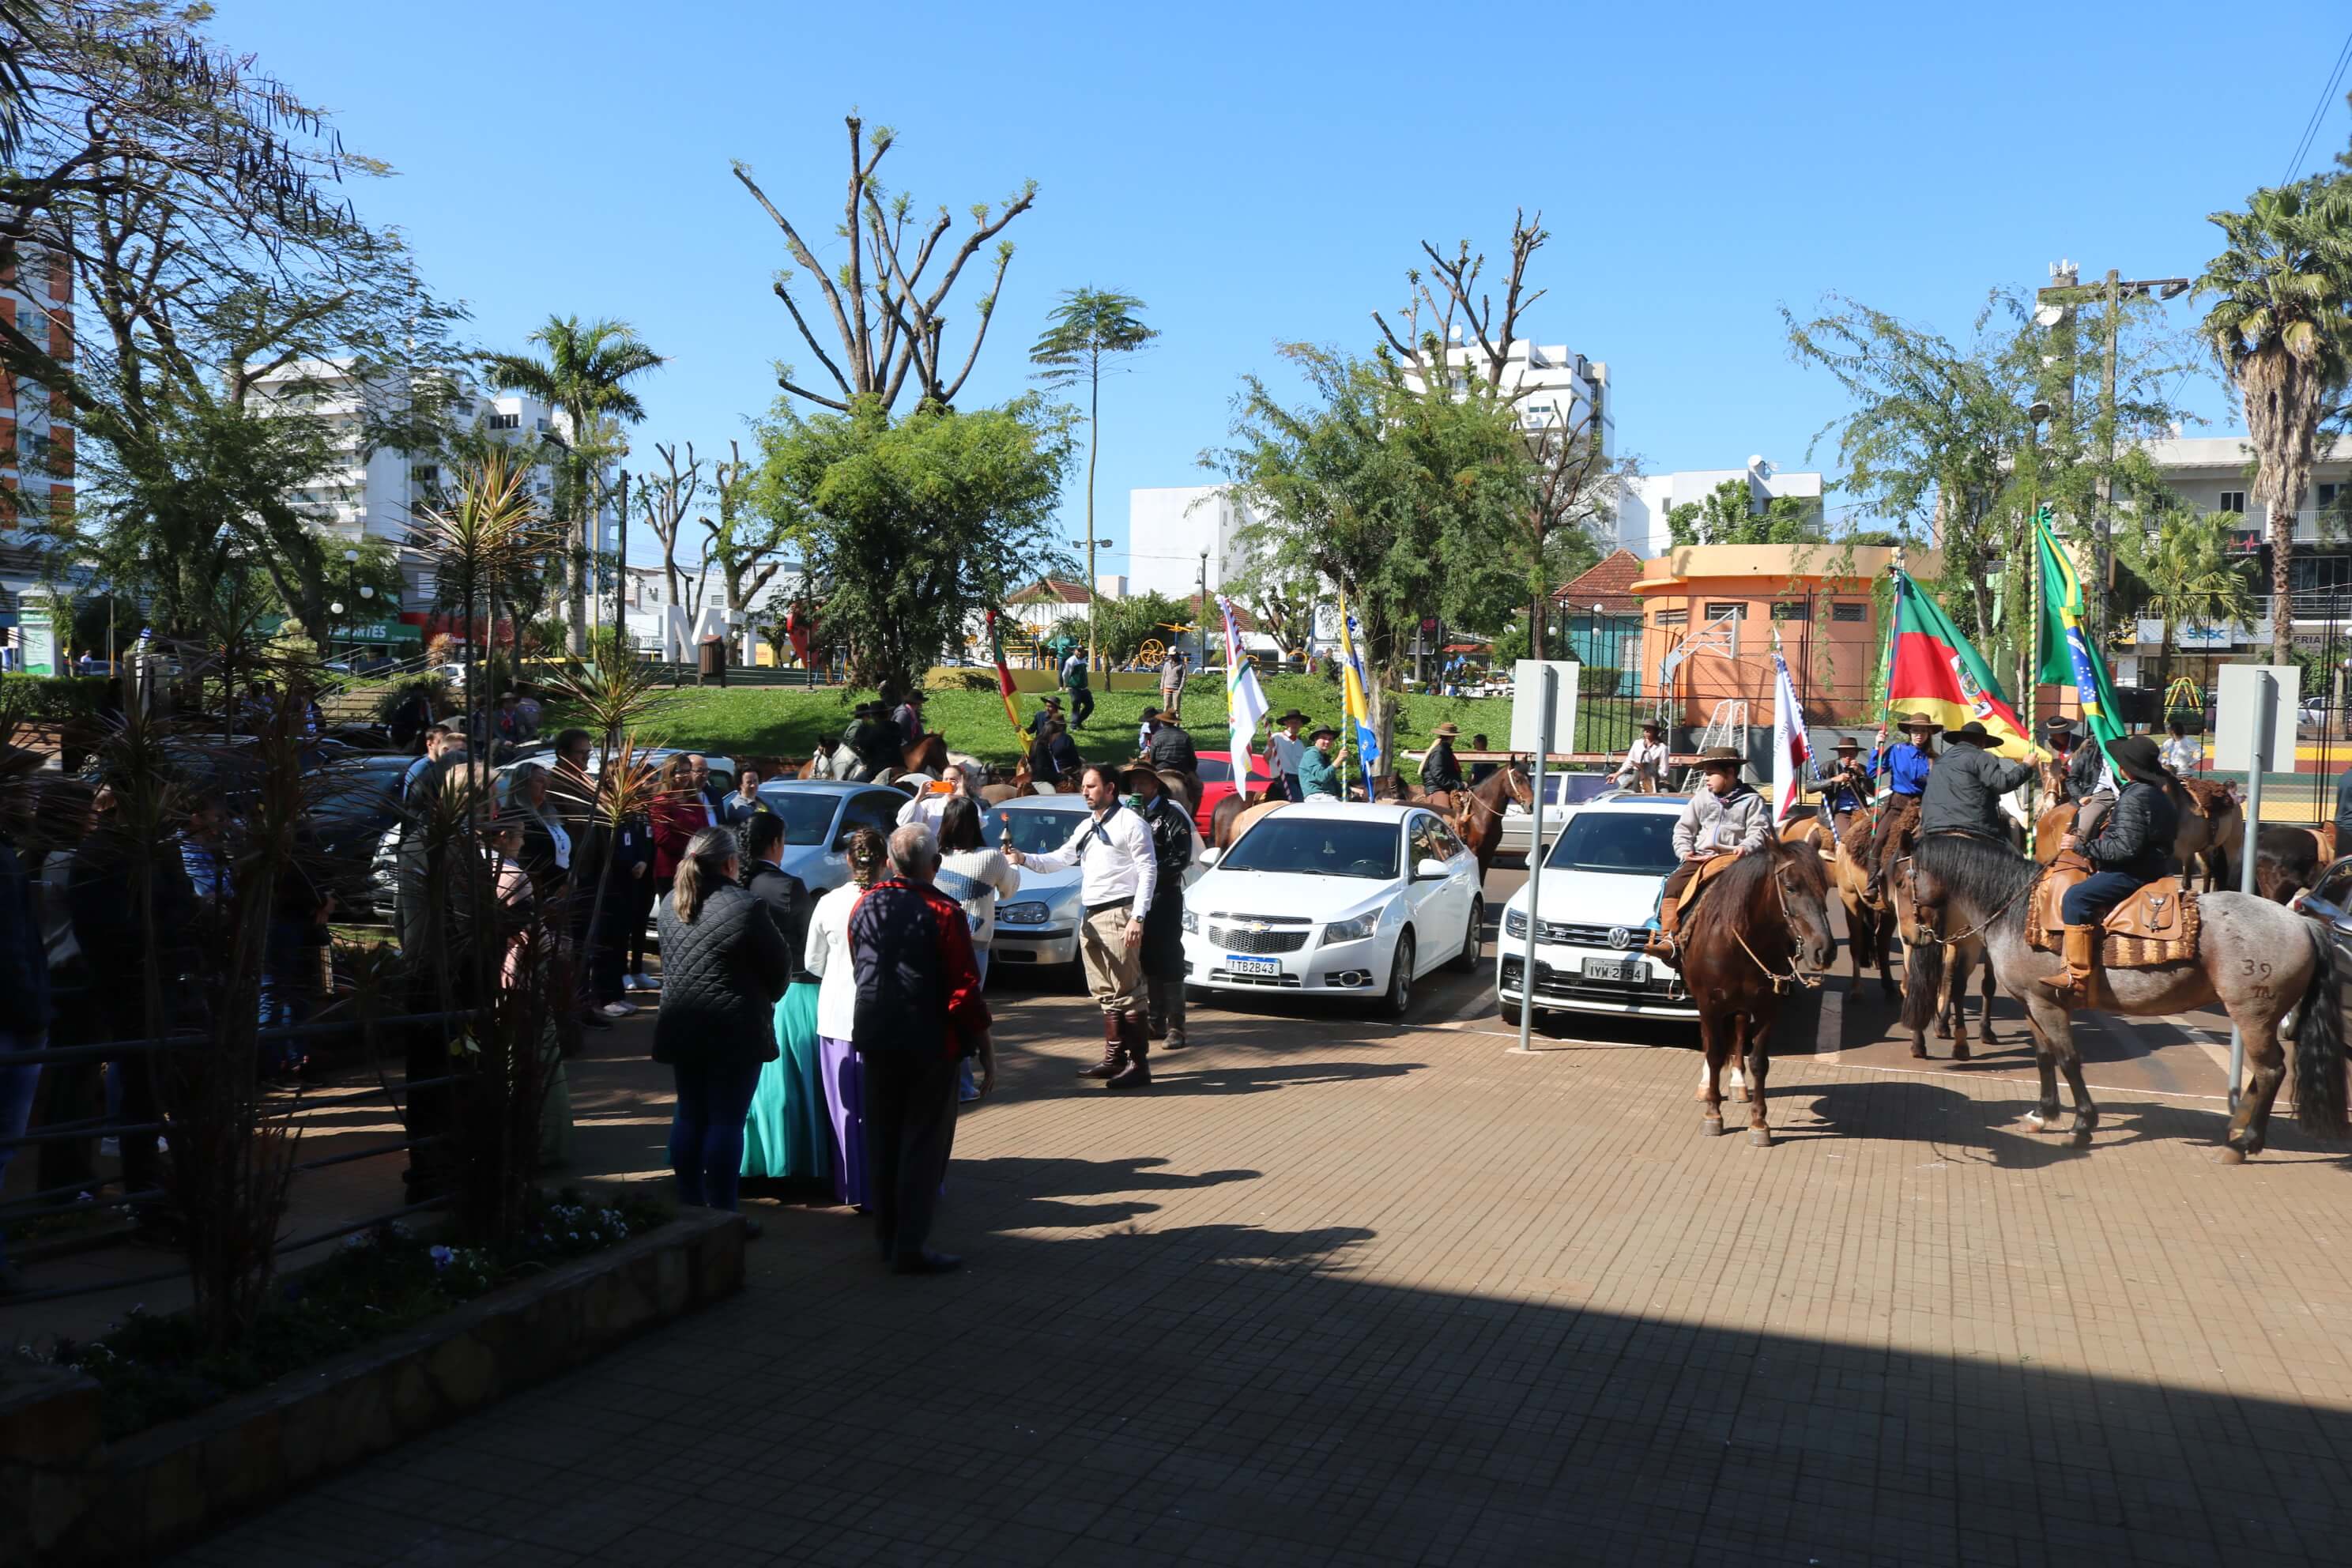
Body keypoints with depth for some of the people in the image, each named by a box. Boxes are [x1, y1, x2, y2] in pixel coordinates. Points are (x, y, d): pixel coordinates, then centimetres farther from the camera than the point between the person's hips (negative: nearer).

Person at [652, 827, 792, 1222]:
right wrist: (766, 998, 13)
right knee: (726, 1121, 0)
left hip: (681, 1027, 6)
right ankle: (722, 1216, 4)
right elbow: (779, 966, -6)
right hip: (734, 1030, -6)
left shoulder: (670, 905, 4)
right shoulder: (746, 907, -15)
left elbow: (670, 963, 13)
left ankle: (690, 1206, 23)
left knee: (689, 1116, 15)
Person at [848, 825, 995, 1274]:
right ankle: (911, 1247, 1)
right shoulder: (943, 913, -15)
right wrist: (987, 1053, -9)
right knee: (924, 1142, 1)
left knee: (882, 1137, 16)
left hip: (876, 1038, 6)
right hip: (930, 1043, -6)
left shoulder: (864, 907, 3)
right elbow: (965, 989, -16)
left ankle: (887, 1236, 25)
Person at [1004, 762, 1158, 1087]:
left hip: (1118, 915, -9)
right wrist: (1024, 859, 1)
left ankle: (1139, 1064, -7)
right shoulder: (1086, 828, 19)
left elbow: (1148, 870, -11)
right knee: (1105, 993, 13)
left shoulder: (1129, 823, -6)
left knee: (1126, 992, -9)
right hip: (1091, 917, 9)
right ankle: (1114, 1058, 21)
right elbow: (1061, 859, 18)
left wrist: (1137, 917, -19)